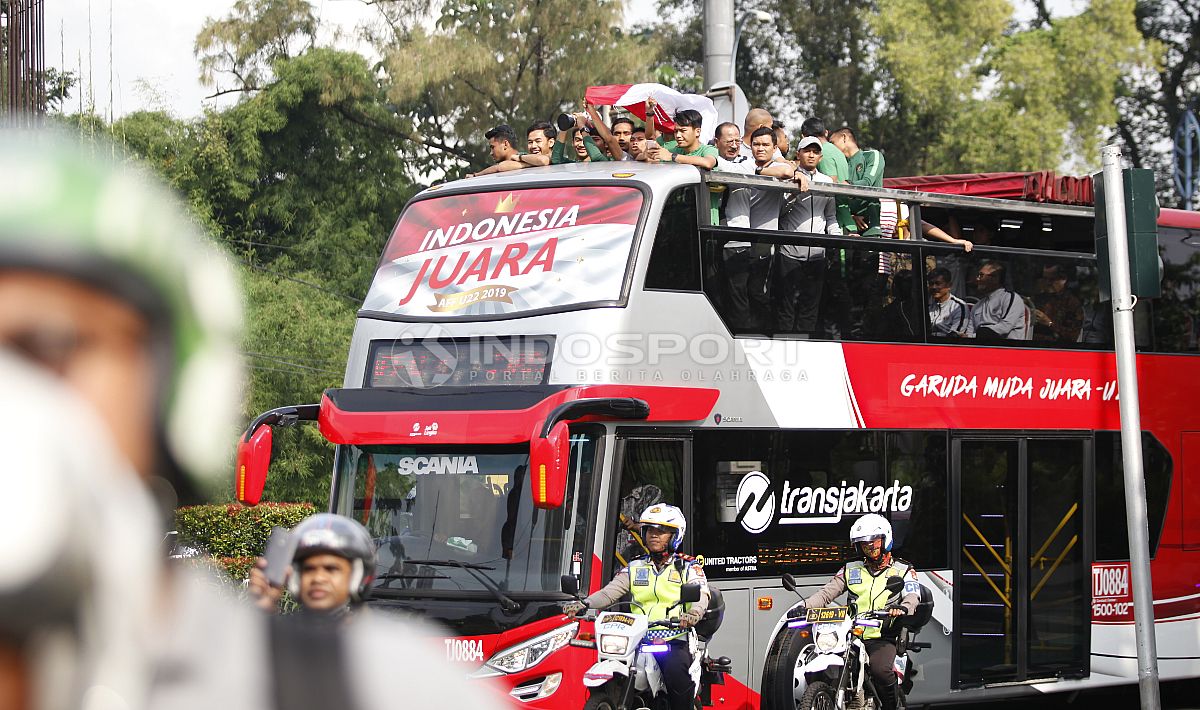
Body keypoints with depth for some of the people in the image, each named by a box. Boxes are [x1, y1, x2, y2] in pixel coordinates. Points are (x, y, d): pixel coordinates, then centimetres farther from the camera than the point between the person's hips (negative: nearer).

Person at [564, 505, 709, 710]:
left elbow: (701, 595, -7)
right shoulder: (635, 568, 22)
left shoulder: (689, 568, 11)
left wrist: (694, 613, -32)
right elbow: (609, 592, 9)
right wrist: (583, 604, -12)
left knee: (676, 673, -35)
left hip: (674, 640, -3)